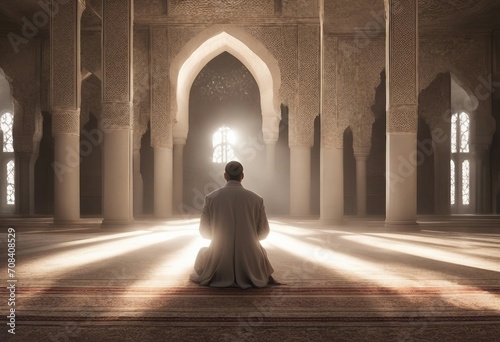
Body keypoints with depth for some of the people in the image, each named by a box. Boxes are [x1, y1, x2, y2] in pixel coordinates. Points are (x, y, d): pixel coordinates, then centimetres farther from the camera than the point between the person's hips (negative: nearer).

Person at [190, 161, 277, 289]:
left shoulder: (211, 197, -4)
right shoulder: (257, 199, -3)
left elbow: (204, 232, 3)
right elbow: (263, 233, 5)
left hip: (219, 267, 0)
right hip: (249, 263, 1)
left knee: (202, 254, 35)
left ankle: (220, 276, 22)